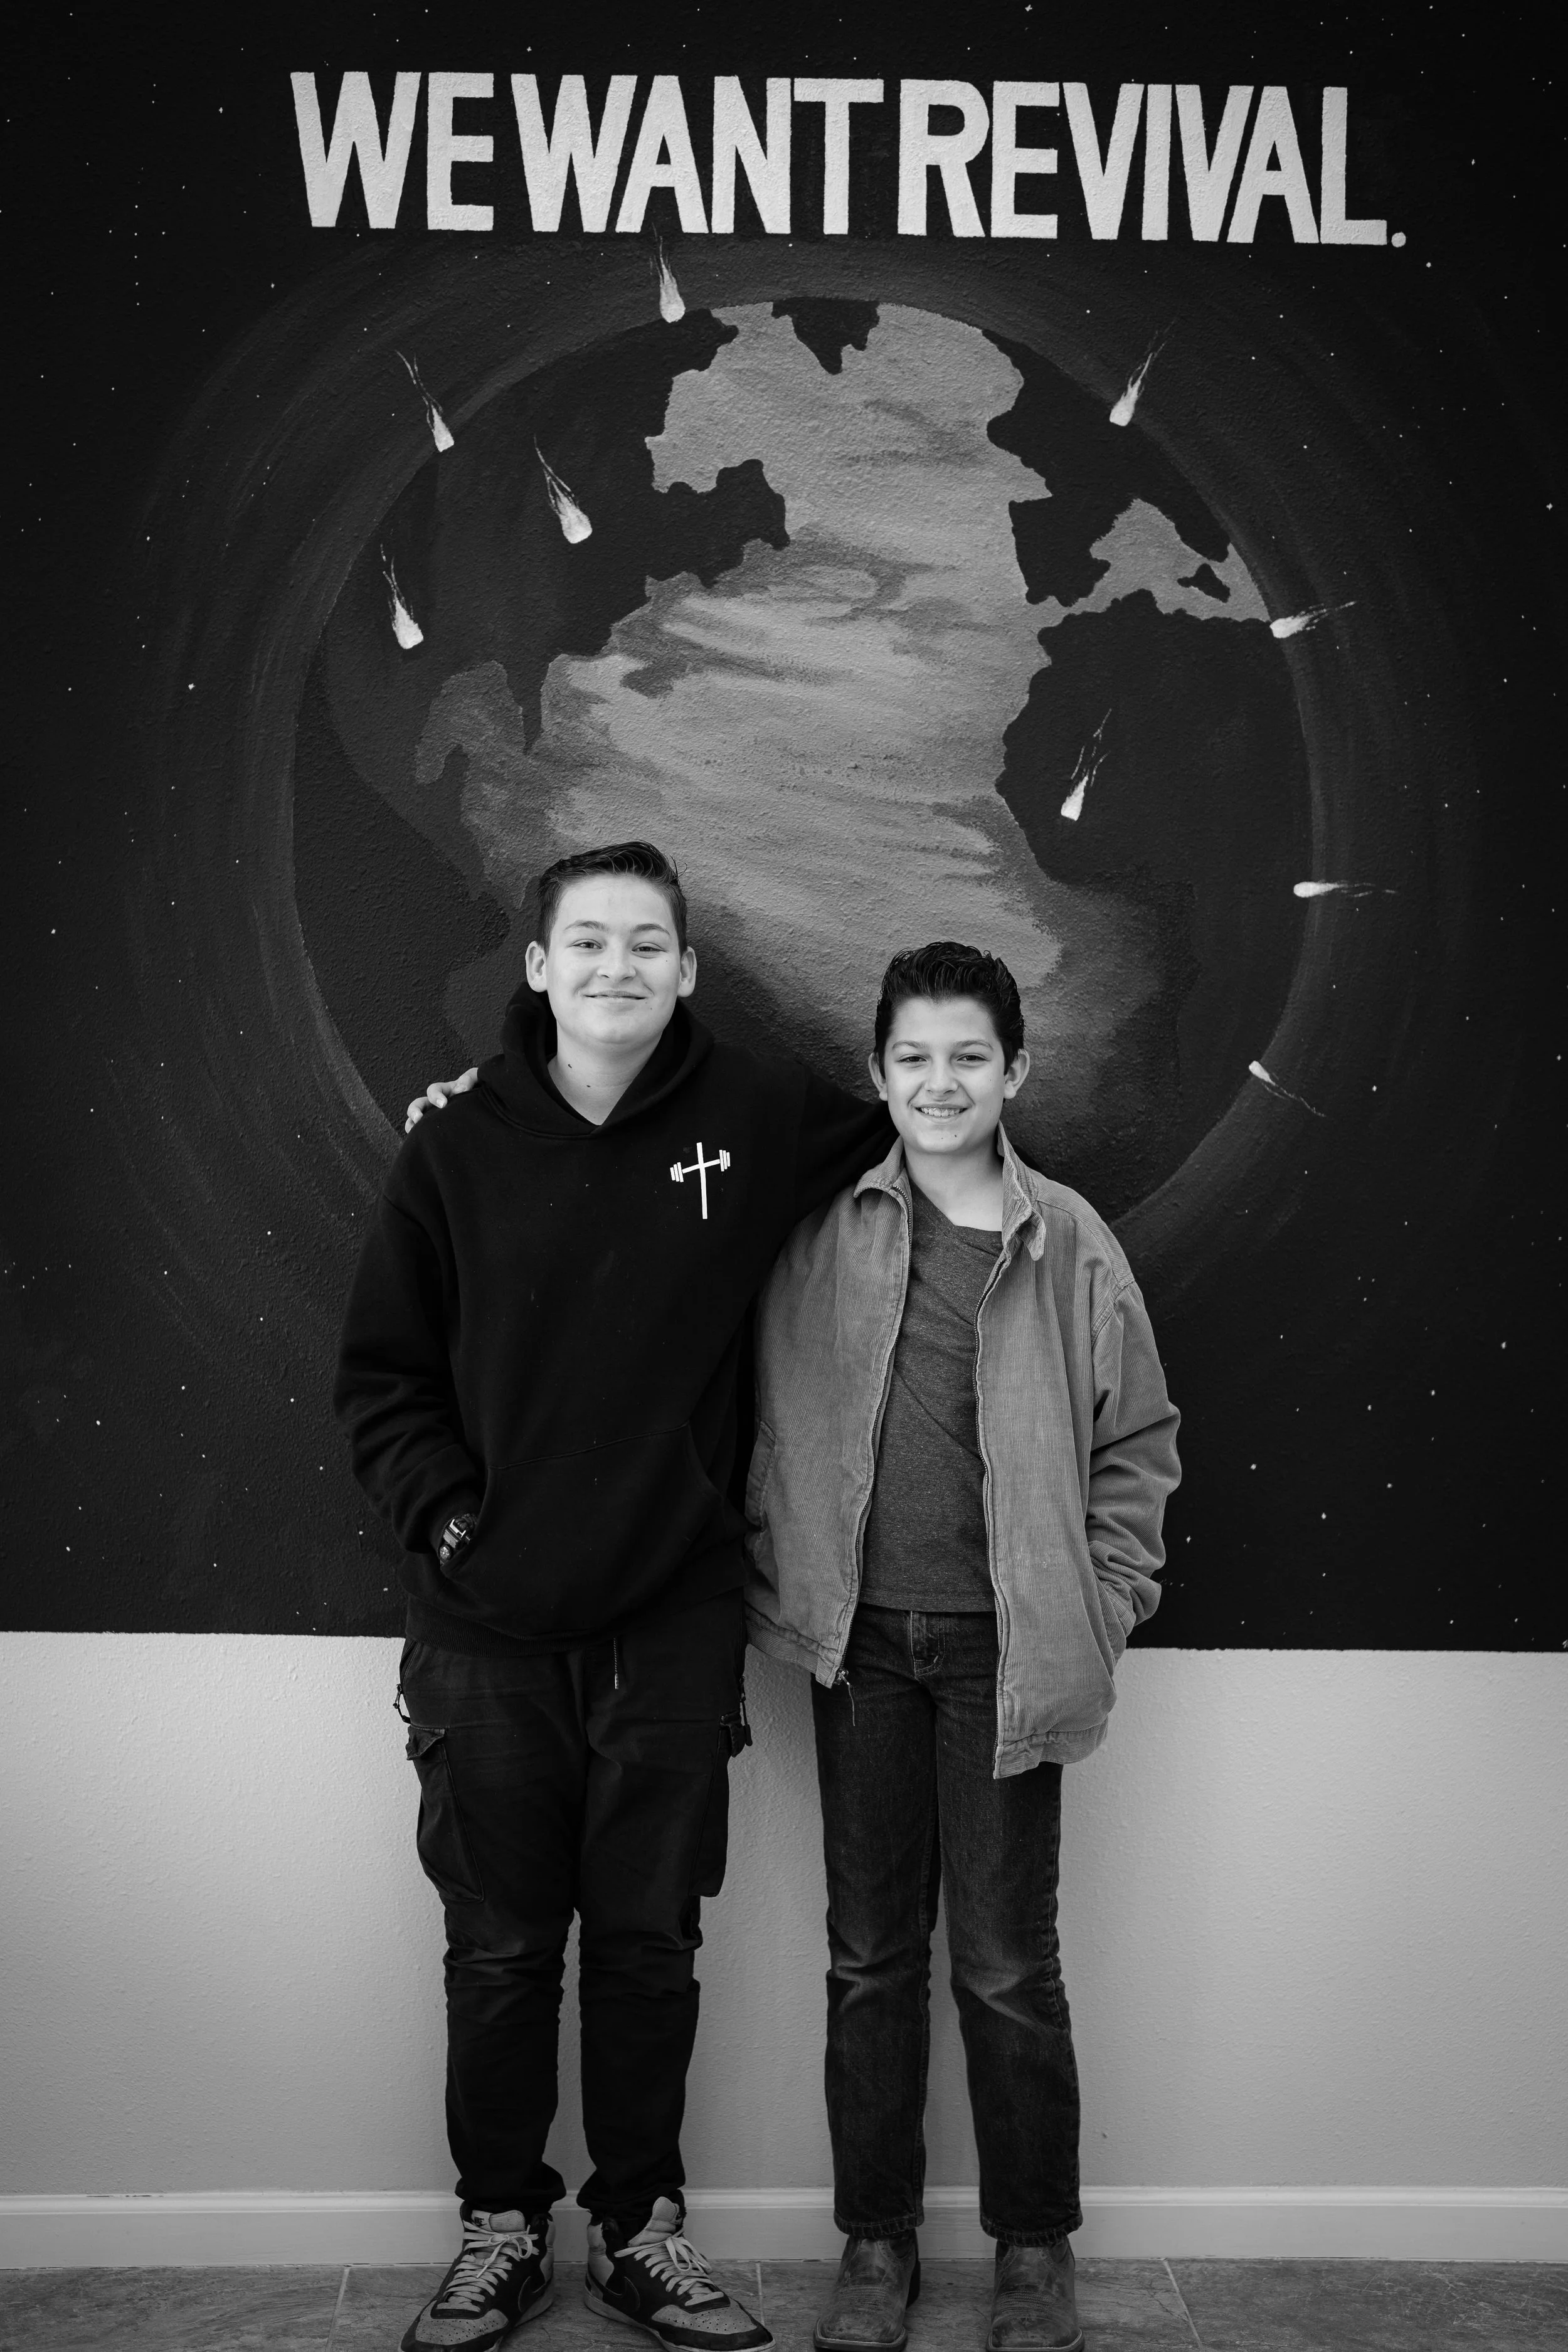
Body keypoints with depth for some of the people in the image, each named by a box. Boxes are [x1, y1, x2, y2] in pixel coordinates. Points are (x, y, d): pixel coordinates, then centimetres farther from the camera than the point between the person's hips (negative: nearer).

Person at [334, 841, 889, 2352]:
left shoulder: (758, 1120, -2)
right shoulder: (457, 1150, -1)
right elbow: (381, 1376, 4)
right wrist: (443, 1516, -9)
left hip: (675, 1623, 0)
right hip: (489, 1629, 0)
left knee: (650, 1944, 10)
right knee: (499, 1949, 10)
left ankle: (640, 2230, 27)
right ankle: (501, 2229, 28)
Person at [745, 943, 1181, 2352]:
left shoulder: (1069, 1243, 0)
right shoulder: (822, 1225, 1)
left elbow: (1140, 1441, 5)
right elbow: (770, 1415, 7)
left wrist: (1100, 1613, 0)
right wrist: (782, 1590, 1)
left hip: (1005, 1647, -1)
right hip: (861, 1638, 1)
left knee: (1009, 1967, 5)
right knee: (870, 1958, 11)